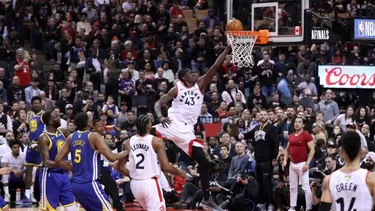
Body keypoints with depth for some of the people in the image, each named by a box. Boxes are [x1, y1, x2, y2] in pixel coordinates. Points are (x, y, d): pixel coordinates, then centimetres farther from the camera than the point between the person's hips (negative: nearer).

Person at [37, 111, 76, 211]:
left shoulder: (62, 132, 5)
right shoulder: (44, 138, -17)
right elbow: (46, 162, -23)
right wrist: (60, 163, -39)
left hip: (63, 174, 8)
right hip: (50, 175, -8)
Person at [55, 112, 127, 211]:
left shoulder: (71, 137, 8)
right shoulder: (94, 136, -10)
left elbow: (58, 160, 11)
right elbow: (111, 157, -16)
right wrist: (125, 153, 1)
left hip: (75, 185, 7)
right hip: (90, 184, -7)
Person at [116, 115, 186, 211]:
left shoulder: (128, 143, 5)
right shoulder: (156, 141, -9)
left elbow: (120, 167, 8)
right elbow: (166, 167, -11)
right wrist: (180, 173, 8)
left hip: (135, 184, 6)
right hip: (150, 183, -6)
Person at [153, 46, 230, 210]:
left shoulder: (200, 85, 8)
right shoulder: (176, 89, 2)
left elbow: (215, 67, 1)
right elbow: (158, 103, 1)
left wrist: (228, 48, -7)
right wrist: (160, 117, -21)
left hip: (187, 130, 3)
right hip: (172, 124, -3)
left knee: (204, 162, 0)